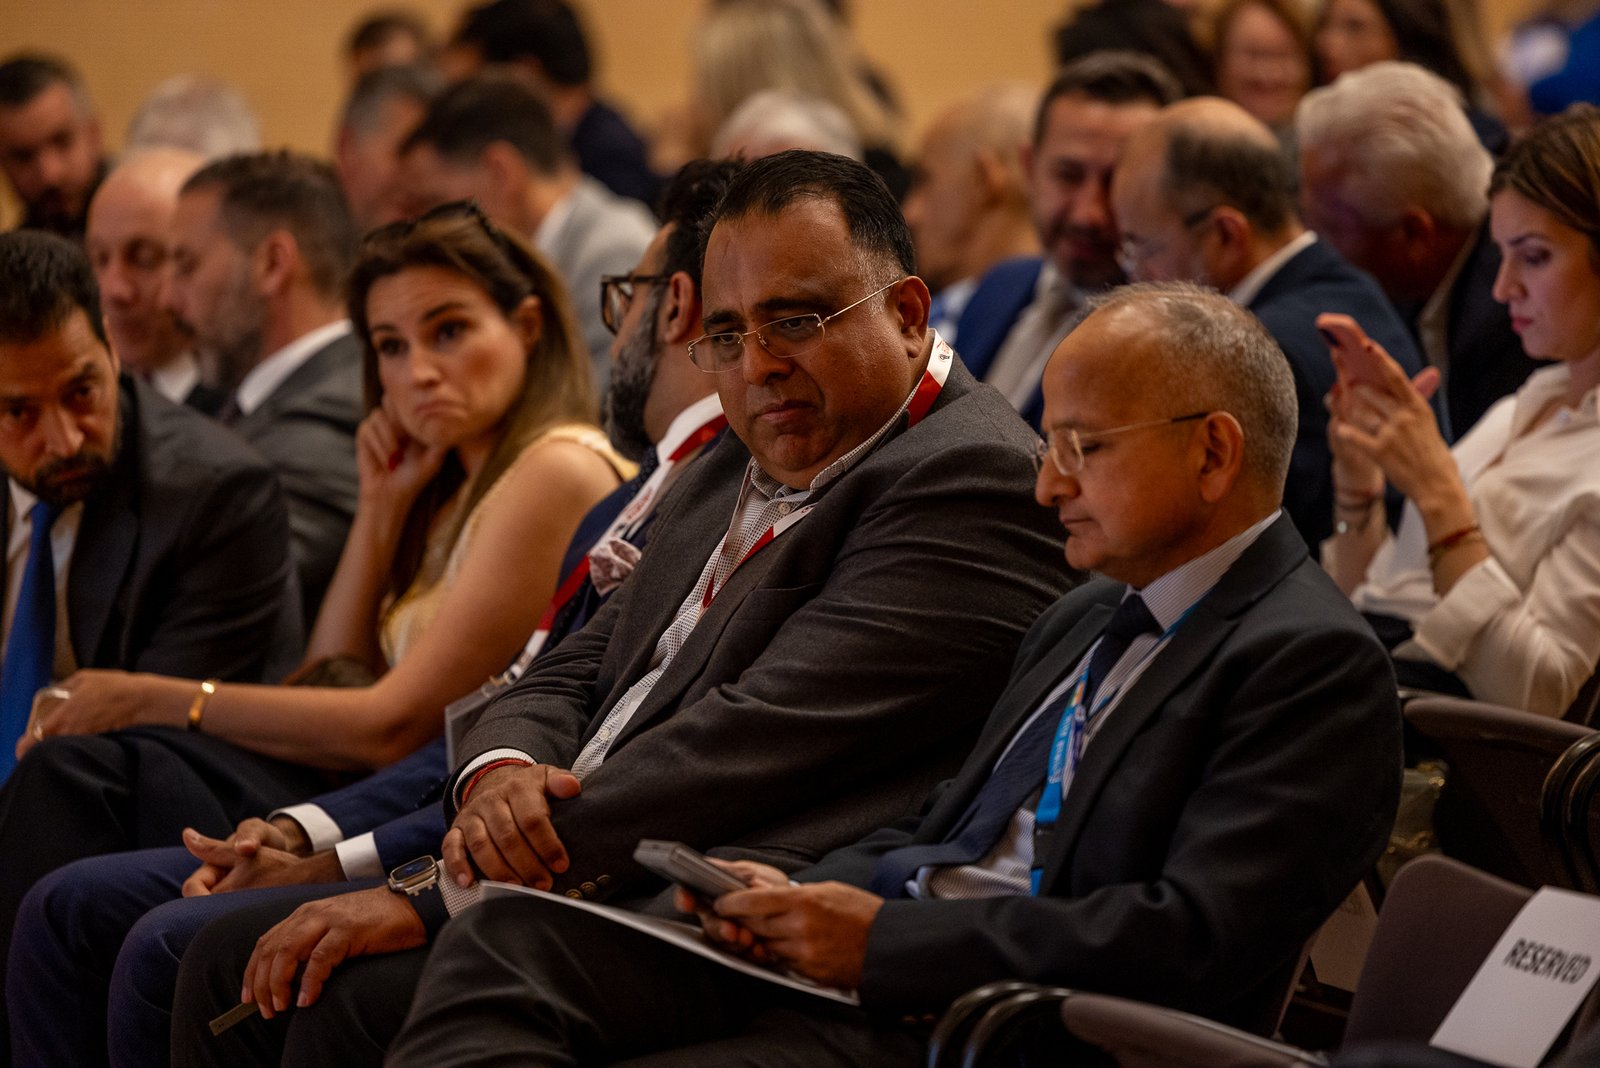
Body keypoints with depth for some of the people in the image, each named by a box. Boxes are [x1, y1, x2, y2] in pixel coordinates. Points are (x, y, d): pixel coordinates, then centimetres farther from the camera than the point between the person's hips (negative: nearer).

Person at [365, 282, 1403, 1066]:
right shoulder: (1084, 621, 25)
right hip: (865, 969, 10)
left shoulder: (1317, 664, -7)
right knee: (504, 941, -12)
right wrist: (808, 894, 2)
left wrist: (888, 940, -16)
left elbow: (1194, 939, -18)